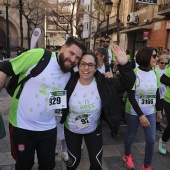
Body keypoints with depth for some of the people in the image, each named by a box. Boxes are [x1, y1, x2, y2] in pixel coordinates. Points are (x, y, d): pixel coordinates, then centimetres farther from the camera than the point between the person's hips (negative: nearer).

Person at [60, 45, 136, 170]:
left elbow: (128, 83, -29)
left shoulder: (103, 83, -22)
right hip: (72, 130, 0)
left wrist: (124, 65, -43)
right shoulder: (70, 83, -21)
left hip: (94, 129, 1)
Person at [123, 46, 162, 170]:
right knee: (131, 136, 14)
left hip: (150, 112, 5)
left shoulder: (155, 73, -1)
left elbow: (157, 94, 9)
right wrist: (141, 115, -19)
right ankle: (127, 155, 44)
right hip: (133, 112, -4)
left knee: (151, 140, 6)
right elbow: (131, 97, -18)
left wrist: (159, 111, 12)